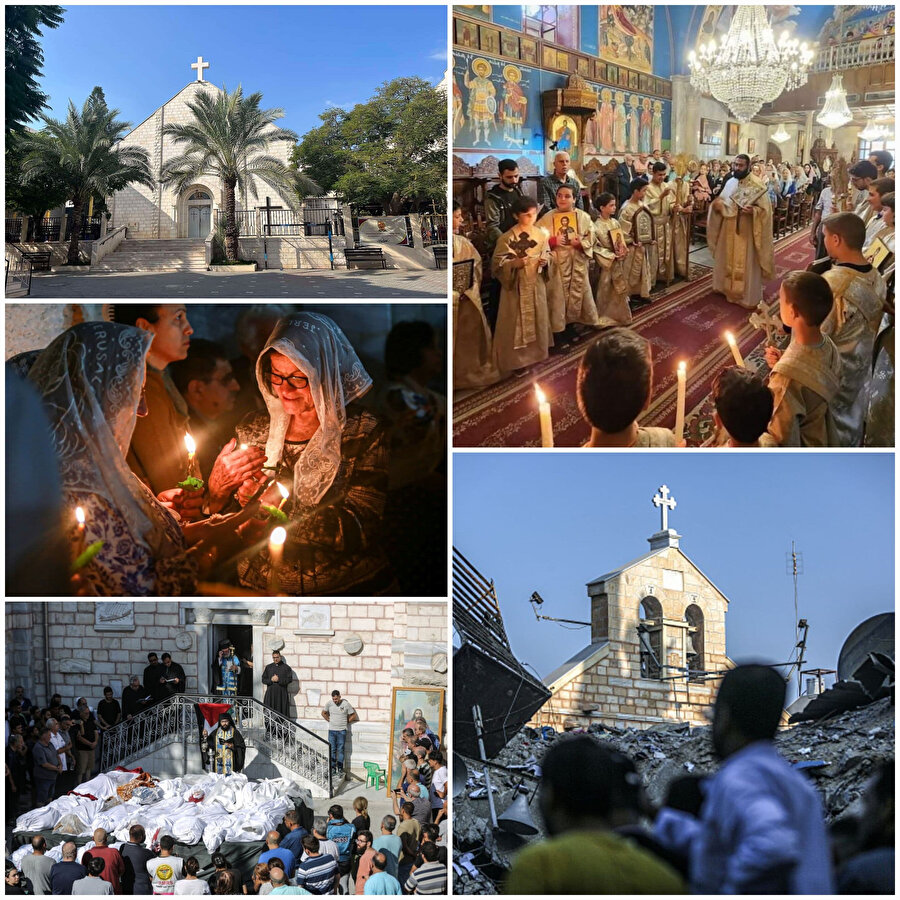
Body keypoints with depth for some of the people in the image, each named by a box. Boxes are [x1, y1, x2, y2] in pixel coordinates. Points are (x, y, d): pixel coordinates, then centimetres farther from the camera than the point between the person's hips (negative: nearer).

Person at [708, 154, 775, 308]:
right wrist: (717, 204, -9)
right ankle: (729, 288, 30)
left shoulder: (757, 185, -13)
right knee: (728, 260, 15)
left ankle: (748, 296, 8)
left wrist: (753, 211, -33)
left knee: (746, 264, 0)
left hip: (746, 231, -6)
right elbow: (722, 202, 14)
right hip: (729, 229, 6)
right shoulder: (730, 182, 6)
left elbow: (765, 209, -15)